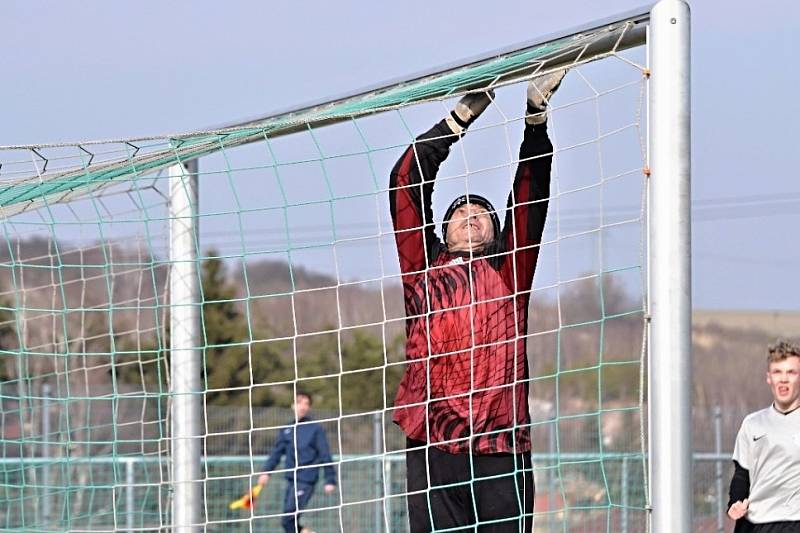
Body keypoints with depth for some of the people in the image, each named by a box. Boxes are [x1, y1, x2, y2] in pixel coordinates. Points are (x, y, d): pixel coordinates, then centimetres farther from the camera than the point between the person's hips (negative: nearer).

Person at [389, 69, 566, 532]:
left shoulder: (508, 272, 17)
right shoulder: (423, 271, 17)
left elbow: (531, 196, 9)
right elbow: (406, 185, 12)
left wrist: (535, 116, 0)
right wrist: (463, 115, 7)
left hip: (501, 446, 0)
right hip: (433, 446, 0)